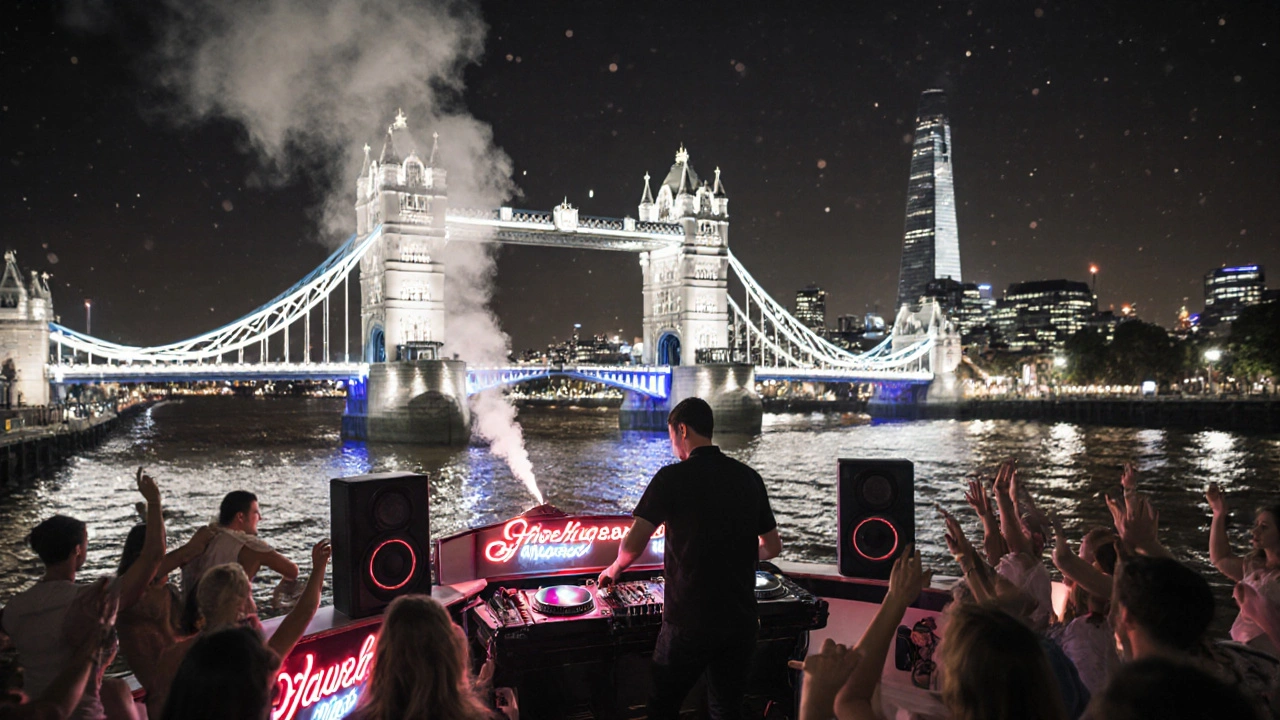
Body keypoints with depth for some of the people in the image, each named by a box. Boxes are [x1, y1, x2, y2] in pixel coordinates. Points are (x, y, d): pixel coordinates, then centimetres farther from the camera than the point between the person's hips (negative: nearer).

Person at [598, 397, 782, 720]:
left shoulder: (673, 478, -11)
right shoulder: (750, 478, 3)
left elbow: (634, 543, -15)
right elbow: (772, 546, 11)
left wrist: (615, 569, 6)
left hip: (689, 620, -4)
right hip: (741, 619, 4)